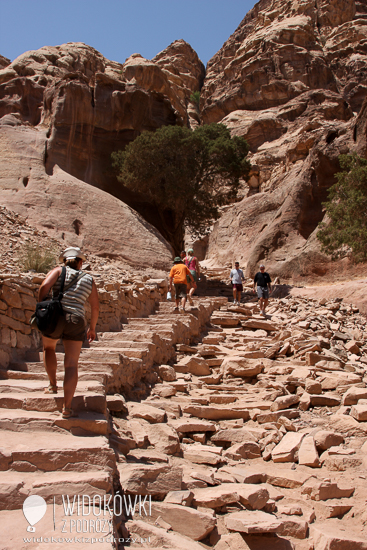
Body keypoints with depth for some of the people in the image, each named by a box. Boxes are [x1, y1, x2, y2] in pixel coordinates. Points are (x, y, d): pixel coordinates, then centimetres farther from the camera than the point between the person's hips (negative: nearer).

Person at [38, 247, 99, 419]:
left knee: (48, 348, 31)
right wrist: (92, 327, 21)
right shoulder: (89, 279, 15)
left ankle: (53, 385, 34)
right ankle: (67, 407, -2)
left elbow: (45, 286, -10)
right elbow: (95, 306, 11)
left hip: (54, 318, 0)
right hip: (76, 322, 1)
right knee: (71, 365, 4)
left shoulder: (58, 271, 10)